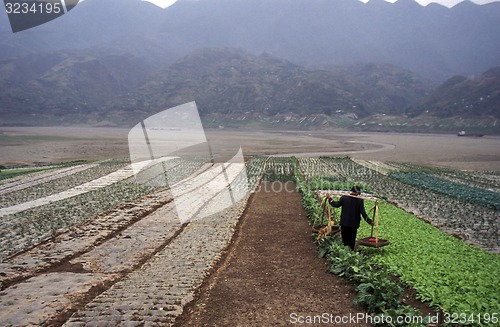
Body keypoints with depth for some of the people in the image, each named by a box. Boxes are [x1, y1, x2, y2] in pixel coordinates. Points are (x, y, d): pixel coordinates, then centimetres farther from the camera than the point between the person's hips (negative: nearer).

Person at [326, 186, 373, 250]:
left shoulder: (344, 198, -9)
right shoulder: (360, 200, -12)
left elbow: (336, 204, 3)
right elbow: (363, 212, -14)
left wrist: (329, 199, 18)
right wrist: (369, 221, -6)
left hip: (344, 223, 1)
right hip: (354, 224, -1)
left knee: (344, 239, 12)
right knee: (352, 240, 12)